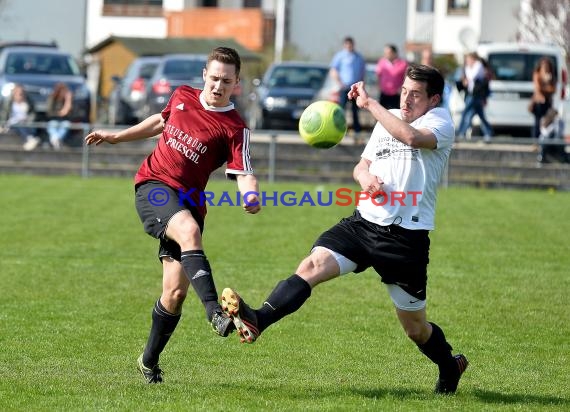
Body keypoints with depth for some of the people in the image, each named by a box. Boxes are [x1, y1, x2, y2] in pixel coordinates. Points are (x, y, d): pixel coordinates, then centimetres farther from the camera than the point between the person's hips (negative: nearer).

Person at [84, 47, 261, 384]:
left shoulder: (235, 128, -5)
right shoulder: (183, 96, 6)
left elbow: (244, 173, -16)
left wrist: (251, 195, -38)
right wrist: (115, 137, 36)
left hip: (188, 201, 0)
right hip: (153, 187, 0)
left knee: (176, 292, -3)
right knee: (189, 230, -34)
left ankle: (150, 361, 19)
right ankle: (216, 313, -49)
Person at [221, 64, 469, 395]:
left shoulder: (440, 121, -6)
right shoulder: (389, 119, 14)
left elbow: (411, 136, -29)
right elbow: (362, 166, 22)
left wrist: (369, 103, -24)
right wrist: (364, 174, -4)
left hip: (406, 238, -5)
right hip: (364, 222, 5)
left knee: (415, 327, 7)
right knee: (311, 267, -19)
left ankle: (451, 366, 36)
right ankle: (256, 321, -34)